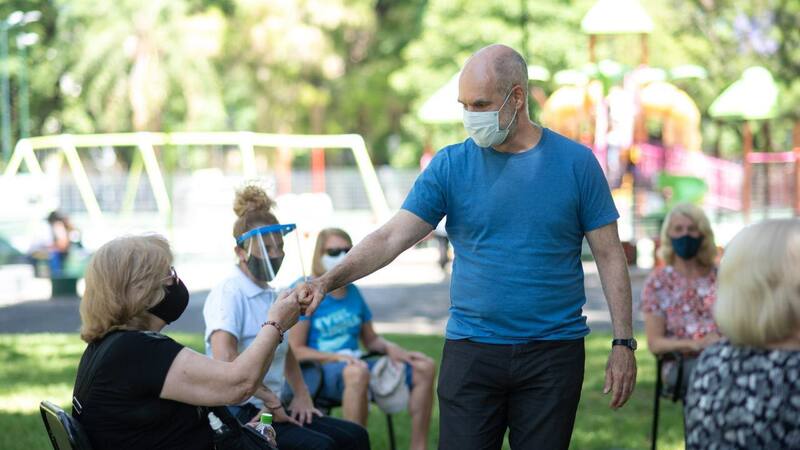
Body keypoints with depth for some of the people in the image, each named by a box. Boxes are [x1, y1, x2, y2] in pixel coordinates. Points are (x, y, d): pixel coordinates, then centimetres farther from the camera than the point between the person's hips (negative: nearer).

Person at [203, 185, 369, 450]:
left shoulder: (270, 296, 15)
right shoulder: (228, 294, -12)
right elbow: (225, 359, -28)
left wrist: (301, 395, 17)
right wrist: (273, 402, -21)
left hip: (269, 409, 9)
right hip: (238, 415, -9)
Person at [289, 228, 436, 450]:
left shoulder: (353, 292, 14)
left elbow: (370, 339, 21)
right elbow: (295, 350, -9)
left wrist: (389, 347, -1)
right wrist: (337, 357, -20)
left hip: (354, 364, 7)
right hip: (319, 371, -7)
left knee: (424, 368, -7)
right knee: (357, 372, -42)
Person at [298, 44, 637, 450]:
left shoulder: (576, 163, 1)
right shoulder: (451, 165, 2)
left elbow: (609, 256, 3)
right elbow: (392, 238, -4)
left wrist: (623, 344, -3)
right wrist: (327, 281, -20)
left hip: (553, 354, 0)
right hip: (471, 351, 1)